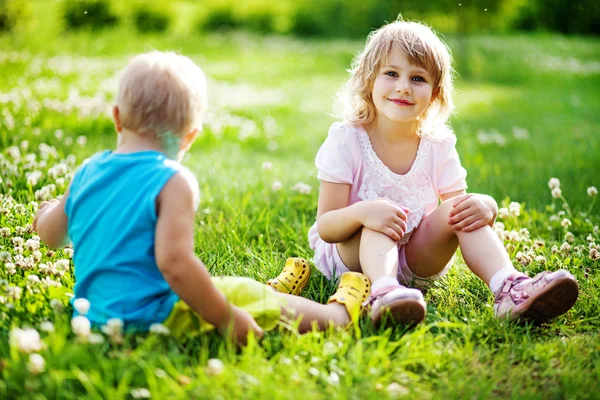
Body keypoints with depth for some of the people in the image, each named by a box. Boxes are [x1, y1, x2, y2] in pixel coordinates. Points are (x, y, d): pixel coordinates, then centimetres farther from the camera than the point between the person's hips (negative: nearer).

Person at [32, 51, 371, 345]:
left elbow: (51, 235, 17)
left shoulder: (87, 172, 2)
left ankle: (275, 292, 43)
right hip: (153, 315, -8)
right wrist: (226, 319, -23)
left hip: (93, 311, 8)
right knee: (252, 295, 9)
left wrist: (50, 210, 41)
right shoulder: (174, 182, -21)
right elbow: (174, 262, -32)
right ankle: (340, 312, 26)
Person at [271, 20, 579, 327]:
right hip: (352, 255, -3)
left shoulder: (438, 145, -3)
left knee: (459, 210, -20)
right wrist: (360, 212, -40)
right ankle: (384, 291, -56)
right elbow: (325, 228, -18)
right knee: (380, 217, -31)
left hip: (417, 261, 3)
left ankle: (510, 289, -37)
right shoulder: (346, 140, -13)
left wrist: (486, 207, -29)